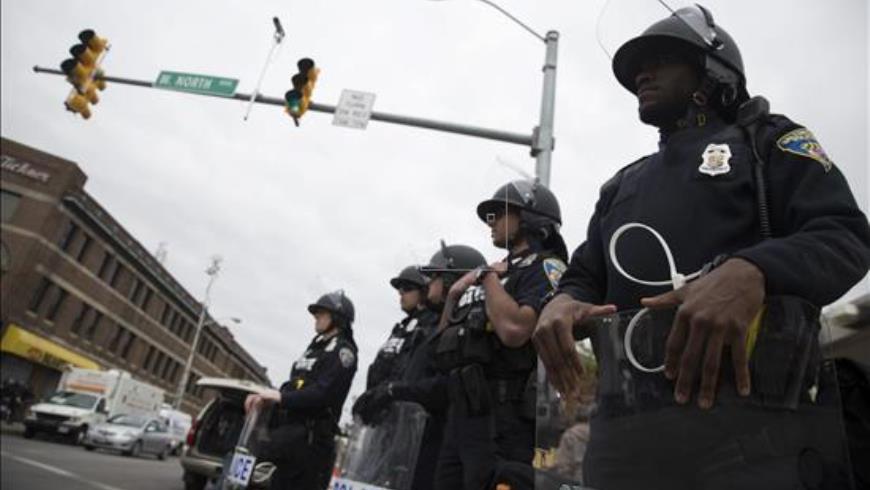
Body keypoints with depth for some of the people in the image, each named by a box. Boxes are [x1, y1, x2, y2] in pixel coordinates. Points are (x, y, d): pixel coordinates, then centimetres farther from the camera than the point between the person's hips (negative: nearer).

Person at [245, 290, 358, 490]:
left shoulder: (343, 350, -6)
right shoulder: (314, 348, 22)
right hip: (289, 432, 9)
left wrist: (282, 397, -21)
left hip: (312, 435, -9)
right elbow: (294, 386, 19)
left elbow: (324, 392, -19)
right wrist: (265, 397, 4)